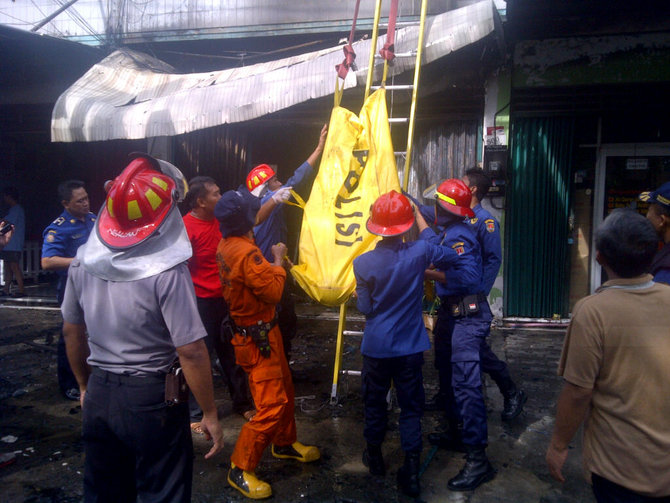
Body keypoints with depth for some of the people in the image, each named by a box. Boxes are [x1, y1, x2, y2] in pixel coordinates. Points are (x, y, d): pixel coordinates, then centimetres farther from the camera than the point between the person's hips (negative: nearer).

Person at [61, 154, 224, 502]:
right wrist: (209, 414, -10)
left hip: (99, 398, 6)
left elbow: (72, 331, 9)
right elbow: (191, 351, -21)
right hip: (151, 399, -6)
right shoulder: (167, 271, -21)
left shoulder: (84, 261, -3)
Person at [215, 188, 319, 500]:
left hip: (260, 332, 10)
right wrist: (278, 261, -10)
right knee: (271, 404, -4)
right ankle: (240, 470, 8)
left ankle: (284, 444, 41)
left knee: (285, 389, 22)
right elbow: (273, 292, -22)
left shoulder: (227, 245, 2)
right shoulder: (246, 252, -27)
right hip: (258, 337, -10)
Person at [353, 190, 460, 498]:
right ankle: (411, 471, 11)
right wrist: (421, 220, 15)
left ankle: (374, 456, 36)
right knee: (411, 407, 10)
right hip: (410, 347, 0)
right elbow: (451, 257, 7)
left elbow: (365, 308, -7)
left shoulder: (363, 263, -15)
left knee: (374, 402, 19)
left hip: (376, 348, 0)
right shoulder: (419, 252, -13)